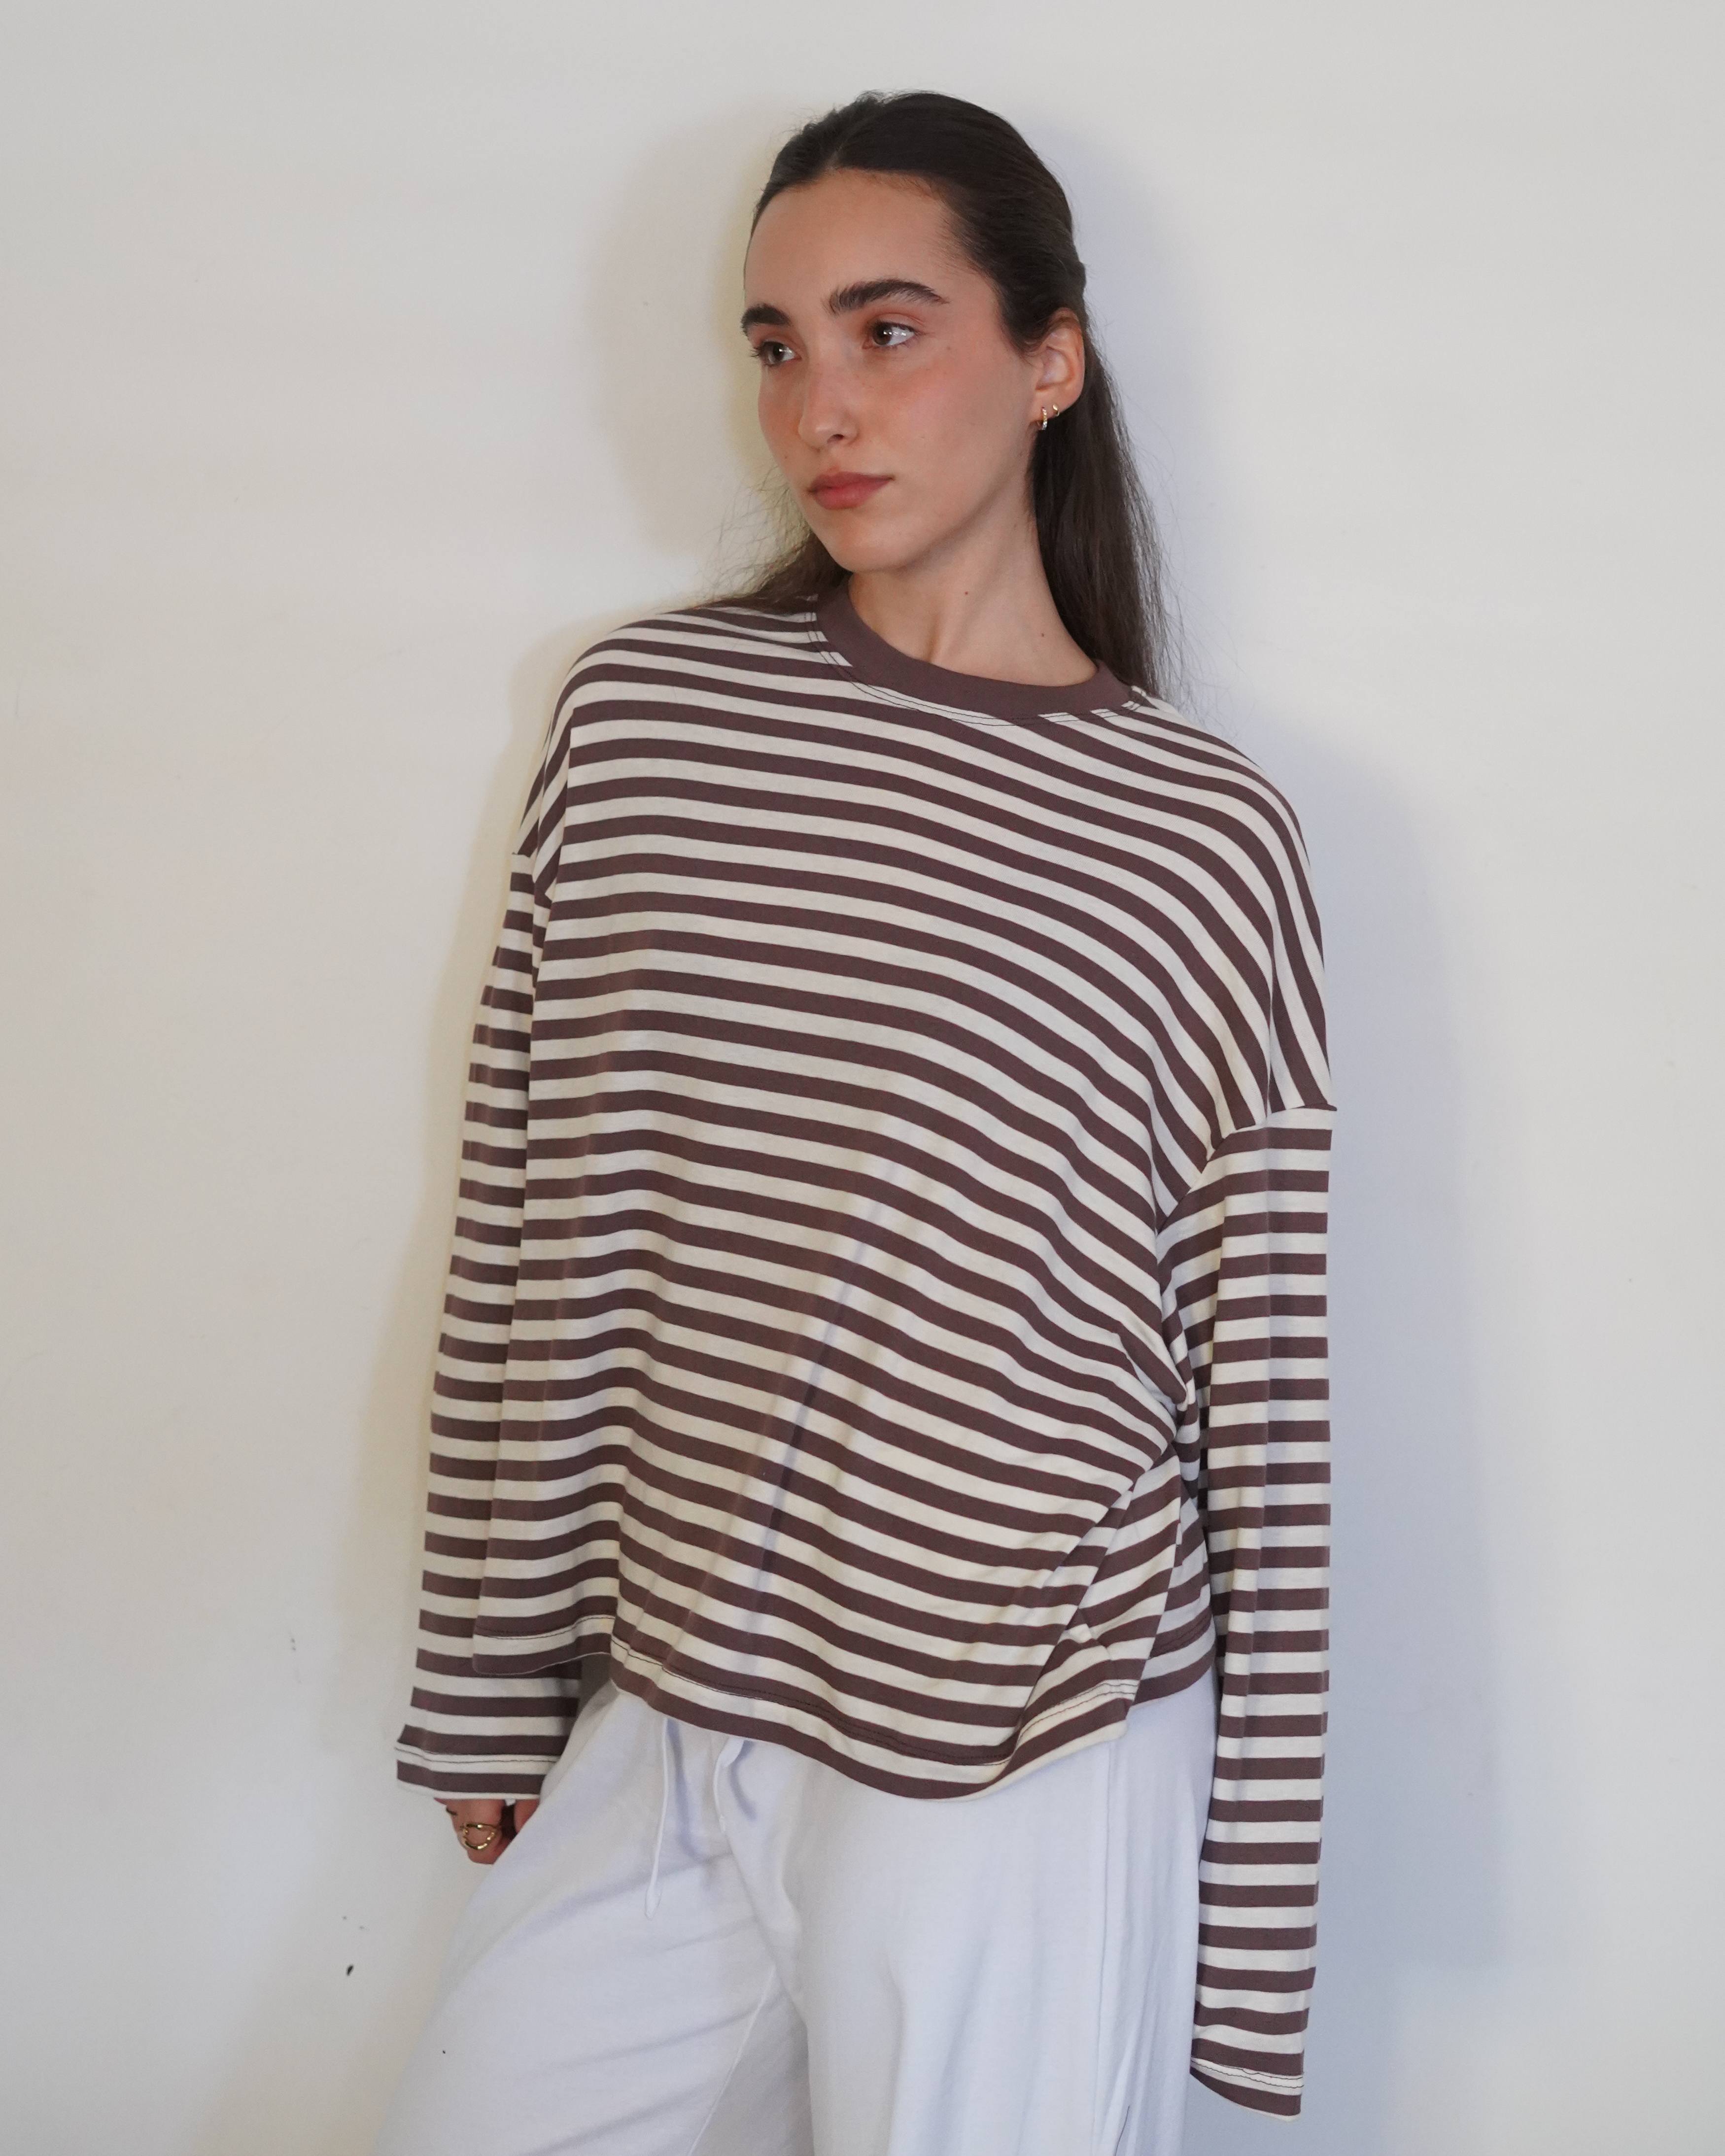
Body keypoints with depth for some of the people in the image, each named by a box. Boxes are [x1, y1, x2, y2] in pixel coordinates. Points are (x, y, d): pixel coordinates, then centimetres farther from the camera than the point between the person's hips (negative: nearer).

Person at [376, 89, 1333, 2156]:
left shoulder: (1201, 840, -7)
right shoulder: (641, 716, 1)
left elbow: (1260, 1403, -4)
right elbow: (528, 1233, 6)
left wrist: (1252, 1935, -2)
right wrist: (495, 1692, 9)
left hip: (1022, 1779, -3)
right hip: (657, 1733, 4)